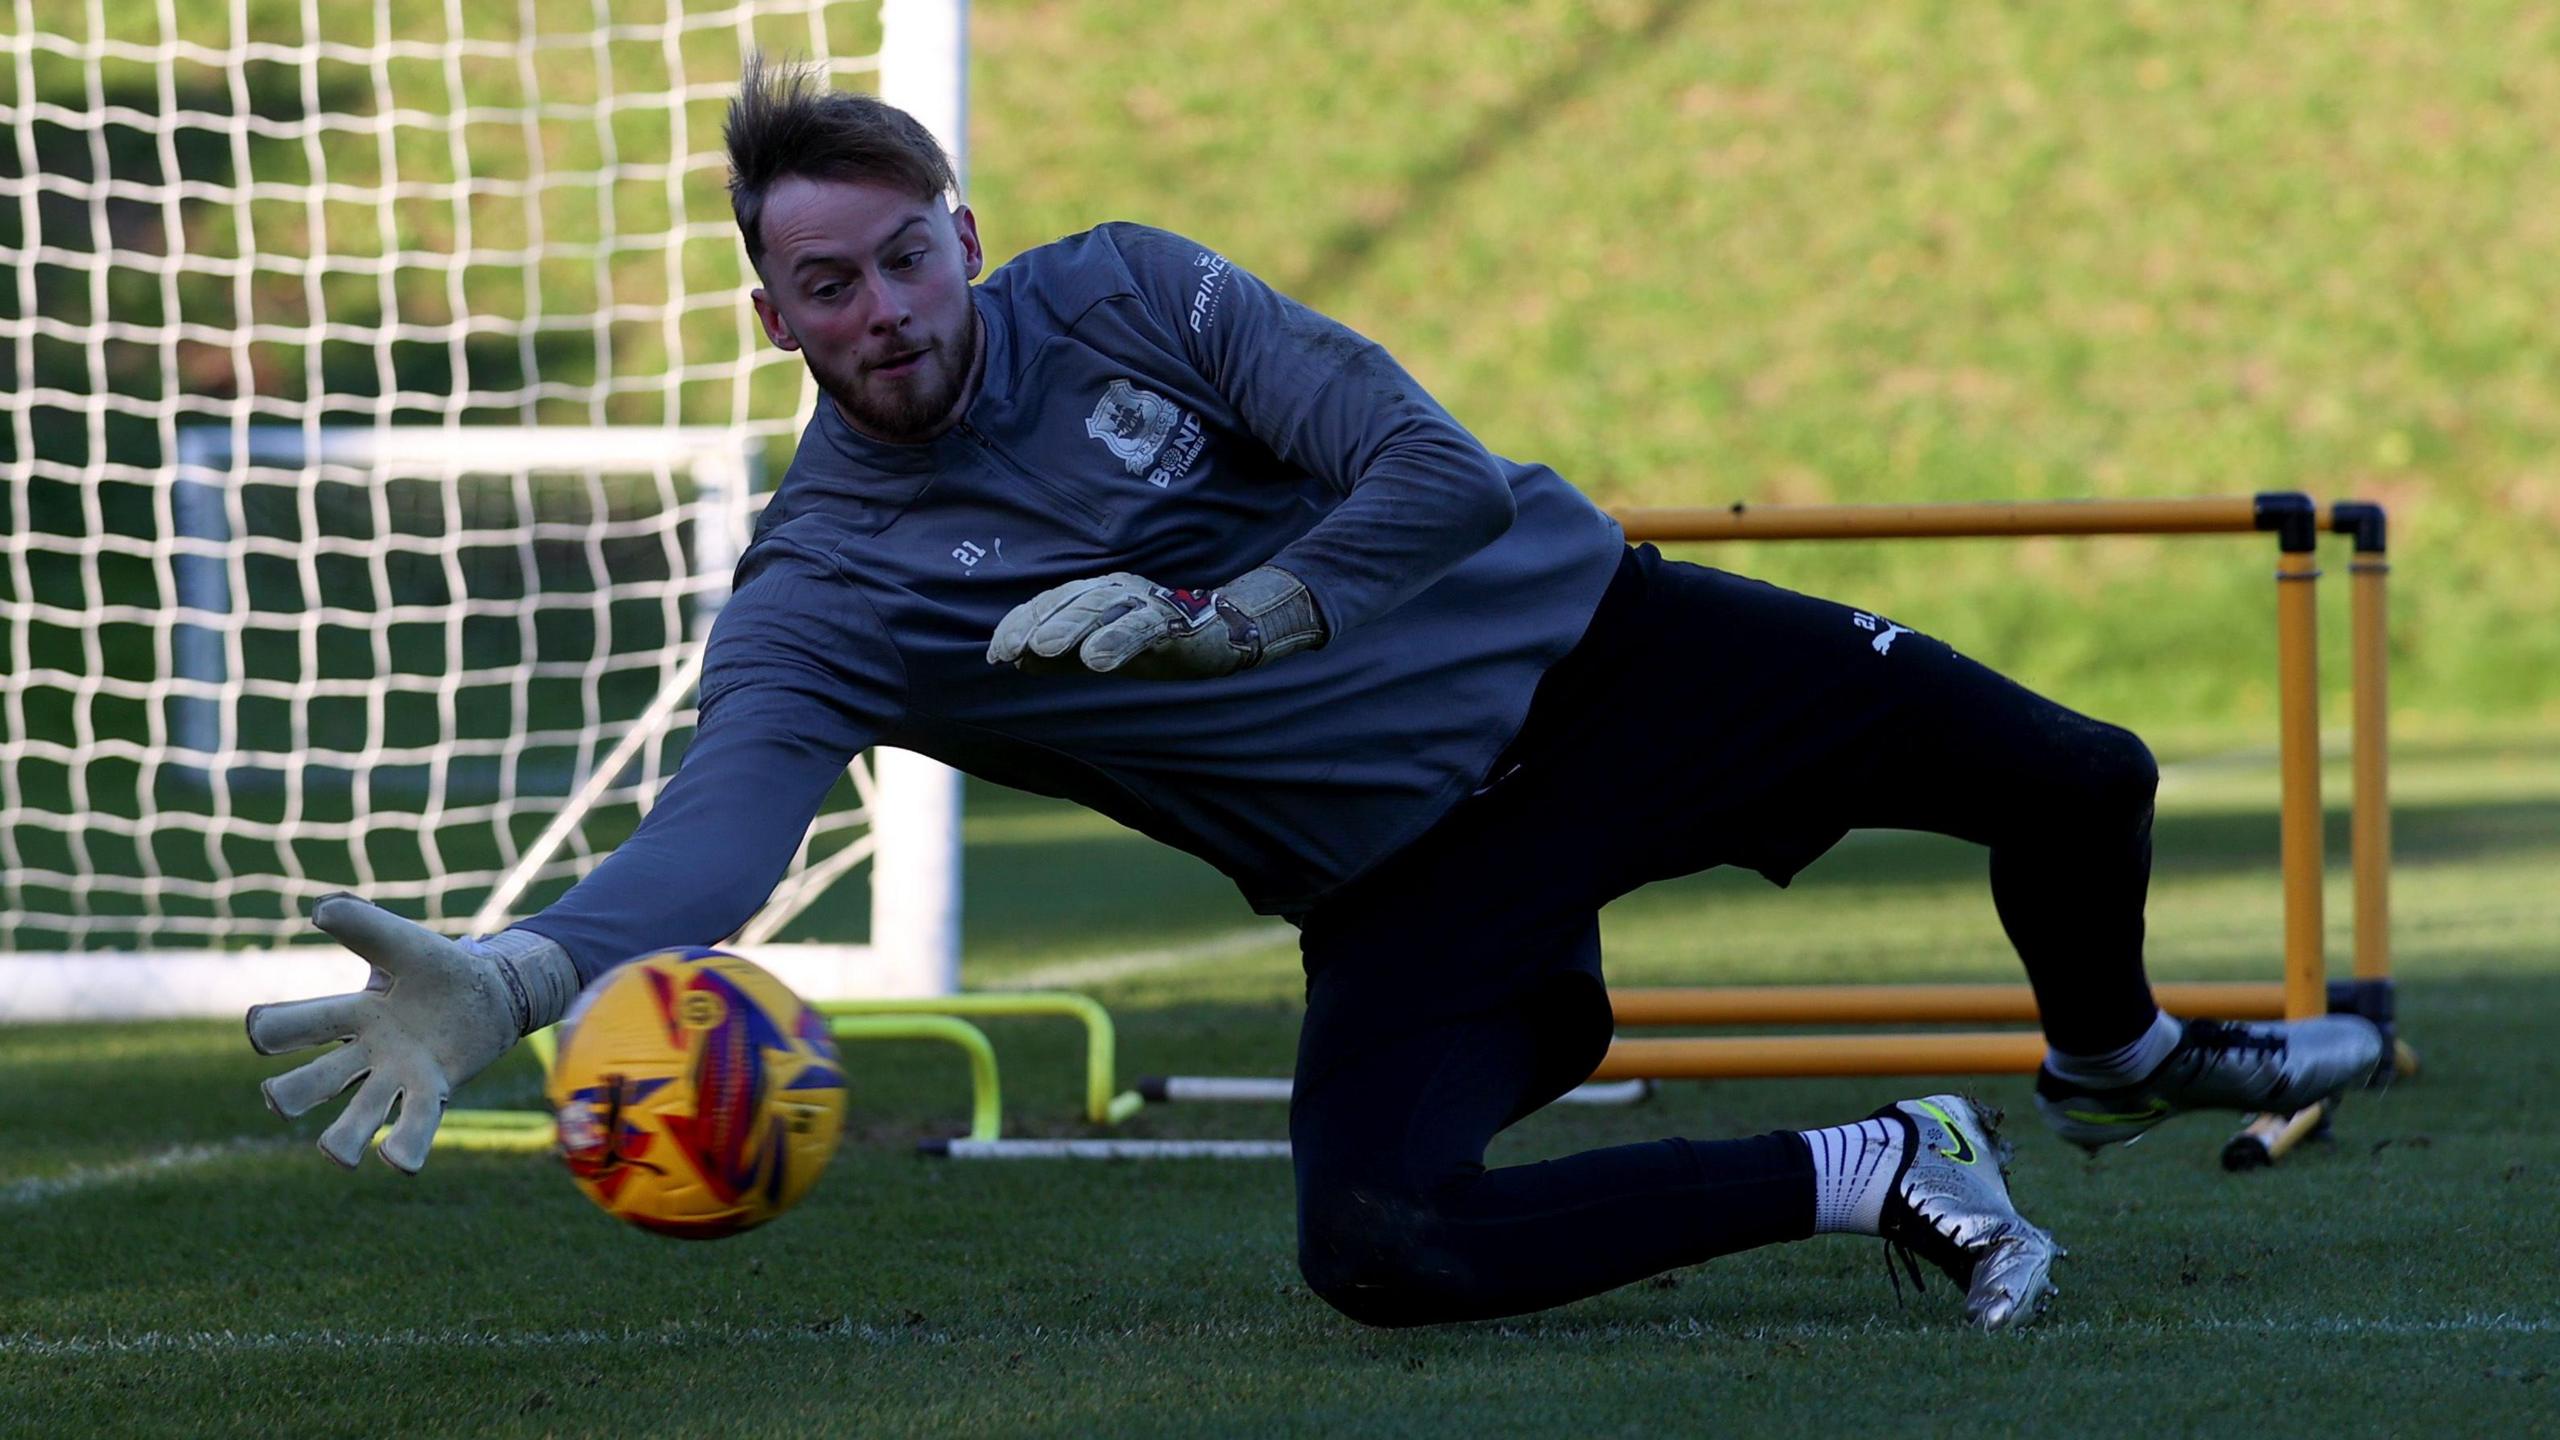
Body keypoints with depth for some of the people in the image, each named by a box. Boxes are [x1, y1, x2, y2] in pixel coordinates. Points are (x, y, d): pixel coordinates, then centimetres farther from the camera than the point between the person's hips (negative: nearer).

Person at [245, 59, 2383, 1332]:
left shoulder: (1127, 293, -11)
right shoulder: (821, 592, -14)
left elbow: (1439, 474, -16)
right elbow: (724, 821, -33)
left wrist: (1204, 620, -28)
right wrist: (511, 983, -53)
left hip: (1594, 642, 1)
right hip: (1411, 868, -1)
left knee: (2075, 784, 0)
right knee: (1380, 1249, -28)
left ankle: (2115, 1061, 38)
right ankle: (1875, 1178, -9)